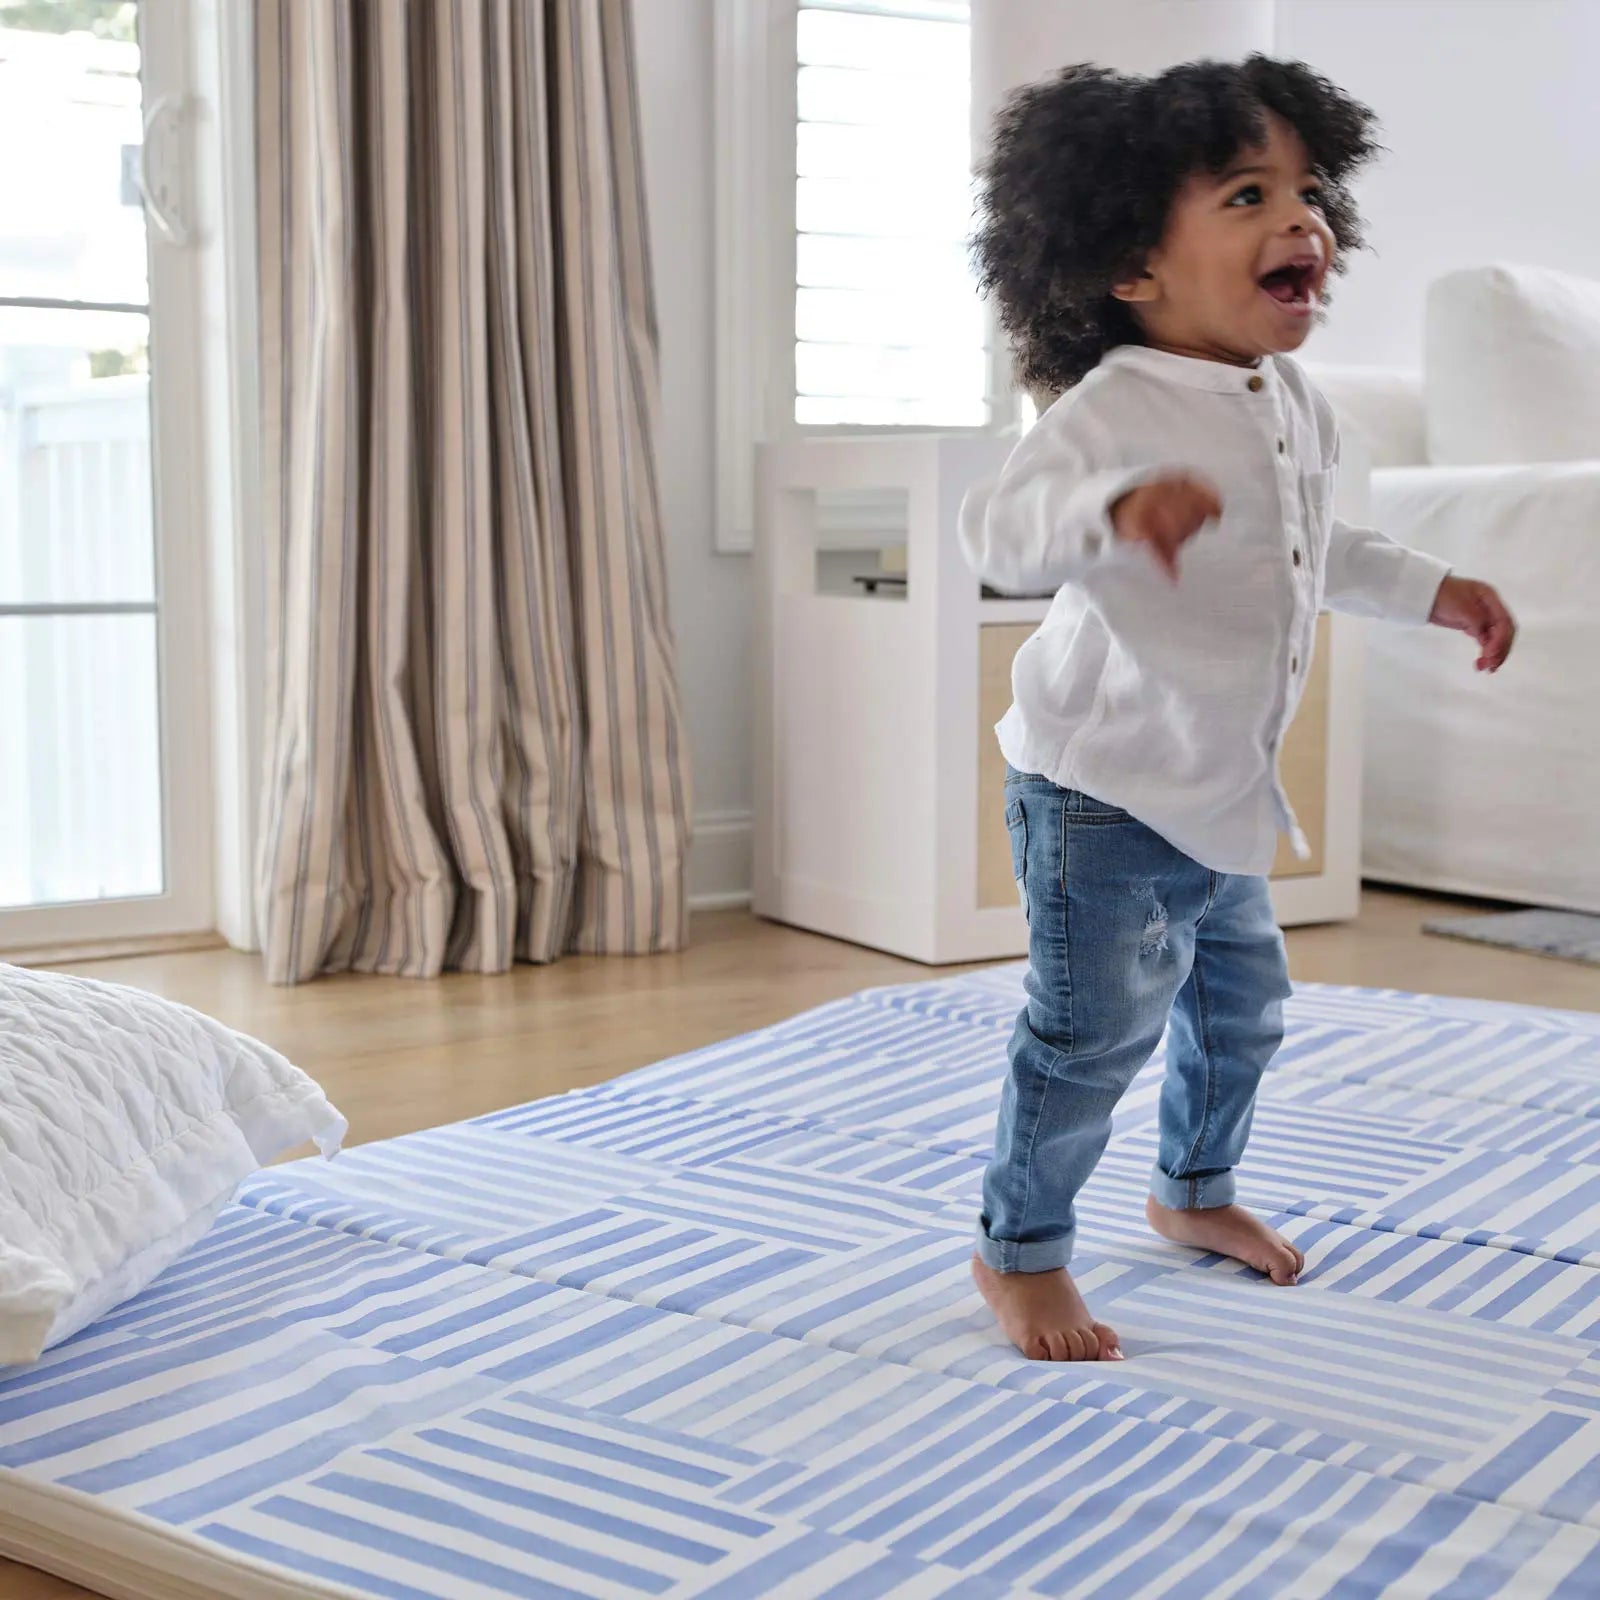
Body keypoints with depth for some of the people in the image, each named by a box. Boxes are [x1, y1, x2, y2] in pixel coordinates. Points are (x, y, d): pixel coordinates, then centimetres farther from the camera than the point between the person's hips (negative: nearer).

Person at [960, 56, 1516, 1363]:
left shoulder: (1298, 407, 4)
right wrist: (1115, 508, -56)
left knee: (1241, 1003, 22)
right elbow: (998, 530, -38)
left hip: (1227, 793, 9)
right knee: (1096, 1032, -5)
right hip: (1101, 792, -9)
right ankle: (1019, 1249, 15)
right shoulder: (1116, 408, -23)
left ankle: (1197, 1190, 45)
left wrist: (1432, 589, 23)